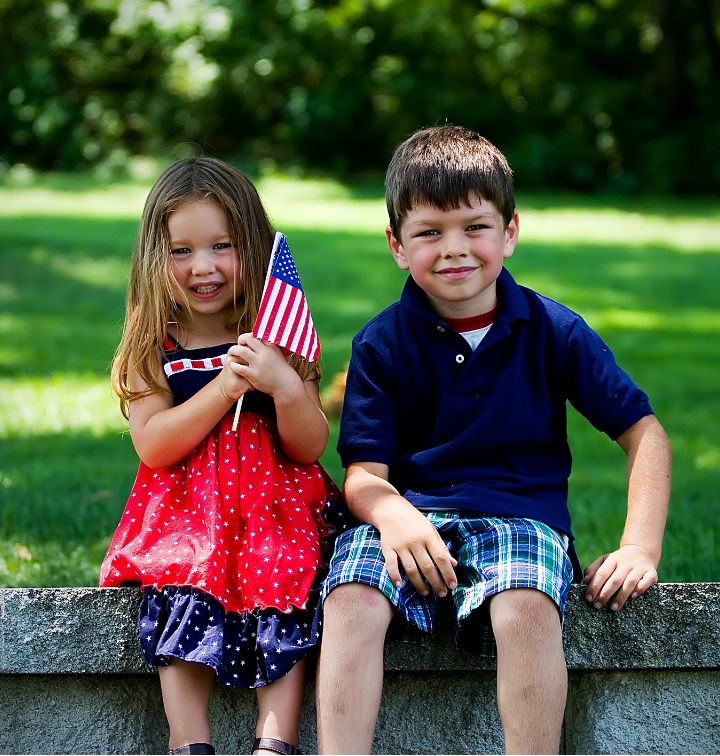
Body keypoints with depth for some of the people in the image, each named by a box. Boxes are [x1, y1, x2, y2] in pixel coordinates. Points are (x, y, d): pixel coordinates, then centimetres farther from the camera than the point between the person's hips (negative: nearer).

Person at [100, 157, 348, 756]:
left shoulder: (277, 340, 5)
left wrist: (285, 386, -19)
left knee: (281, 575, -27)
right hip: (185, 508, 0)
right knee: (186, 589, -27)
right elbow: (153, 445, -8)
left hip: (274, 505, 0)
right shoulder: (153, 348, 5)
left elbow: (310, 449, 0)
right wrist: (226, 386, -17)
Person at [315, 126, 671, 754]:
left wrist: (640, 547, -5)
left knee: (525, 609, -35)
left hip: (521, 516, -1)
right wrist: (392, 514, -26)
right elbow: (364, 473, -1)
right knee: (351, 600, -31)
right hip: (410, 516, 1)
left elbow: (644, 433, 8)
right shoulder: (381, 346, 5)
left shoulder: (554, 332, 5)